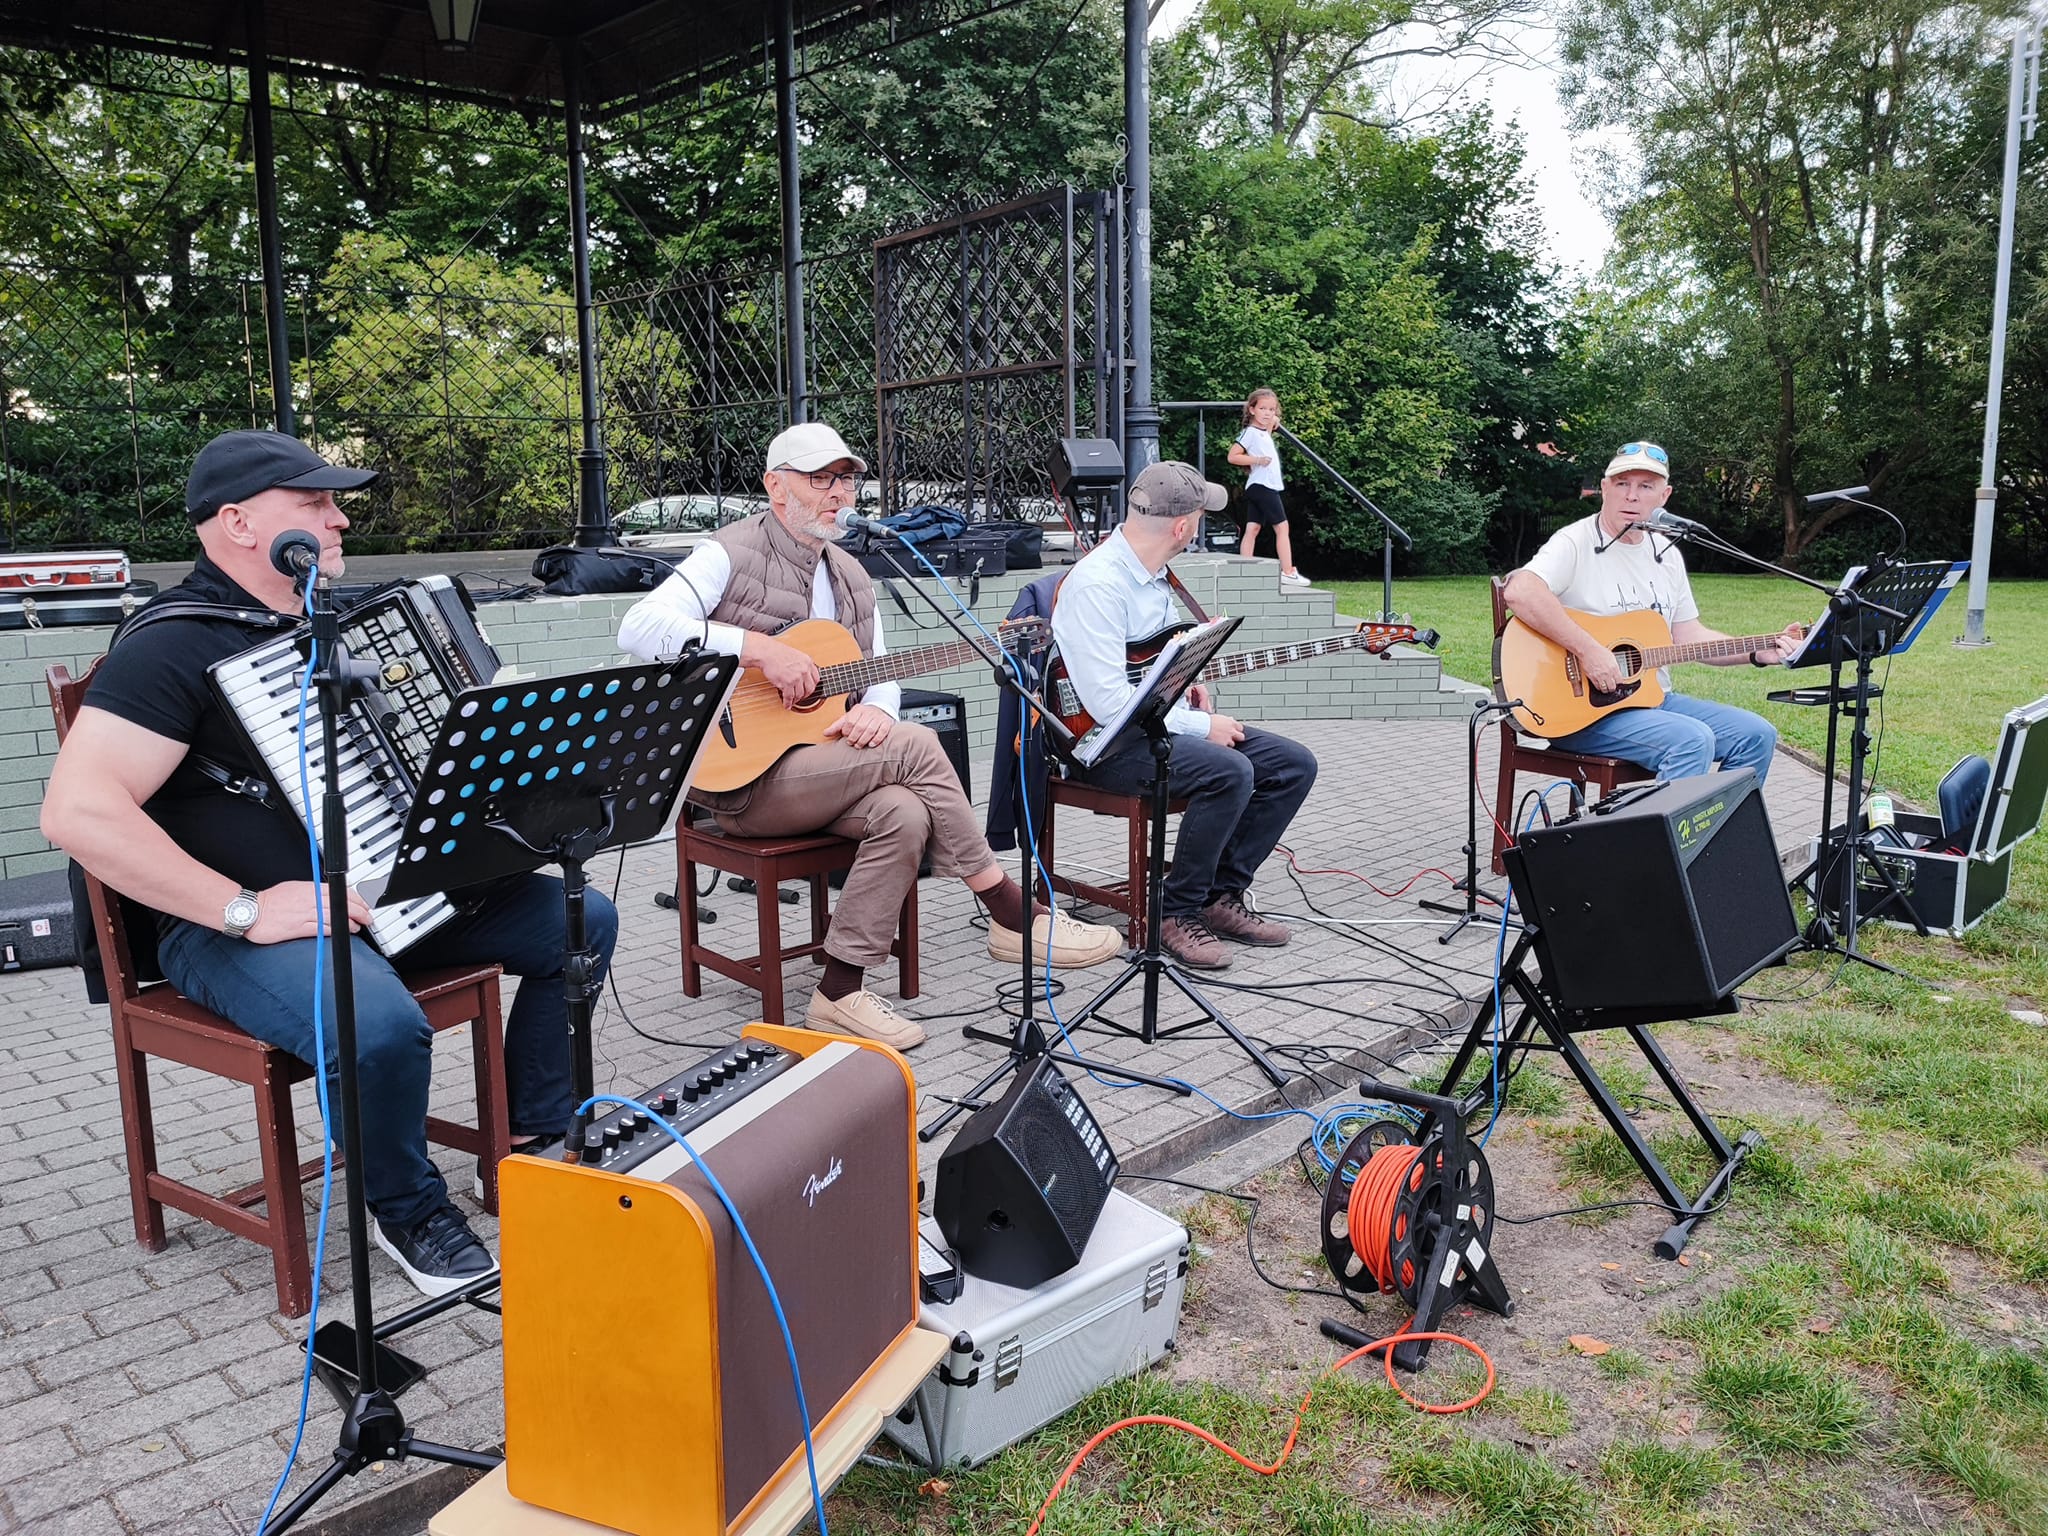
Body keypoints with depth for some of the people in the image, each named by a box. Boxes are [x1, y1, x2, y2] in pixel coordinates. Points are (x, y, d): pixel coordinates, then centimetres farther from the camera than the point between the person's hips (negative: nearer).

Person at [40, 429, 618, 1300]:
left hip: (388, 889, 9)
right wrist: (246, 909, -26)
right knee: (382, 1026, -36)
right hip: (243, 924, -8)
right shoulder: (177, 644, -14)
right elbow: (79, 812, -24)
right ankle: (407, 1211, -5)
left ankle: (537, 1137, 15)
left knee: (580, 920, 2)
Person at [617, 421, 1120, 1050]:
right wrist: (759, 648, -28)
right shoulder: (731, 556, -7)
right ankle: (1013, 915, -12)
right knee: (915, 745, -23)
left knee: (904, 813, -26)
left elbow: (880, 673, 18)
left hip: (819, 766, 7)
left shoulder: (850, 576, 16)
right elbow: (638, 627, -20)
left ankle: (840, 991, -16)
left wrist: (875, 709, -8)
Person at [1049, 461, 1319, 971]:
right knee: (1230, 772, -32)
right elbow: (1108, 702, -27)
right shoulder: (1096, 583, -21)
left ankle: (1221, 895, 6)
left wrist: (1185, 684, 4)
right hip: (1109, 740, -9)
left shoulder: (1153, 571, 9)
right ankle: (1178, 911, -13)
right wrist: (1201, 726, -20)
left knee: (1294, 765, 0)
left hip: (1161, 718, 10)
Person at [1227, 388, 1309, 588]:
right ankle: (1288, 572, -2)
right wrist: (1257, 460, -21)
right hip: (1262, 487, -9)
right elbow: (1232, 456, -16)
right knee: (1282, 527, -4)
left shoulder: (1264, 433, 14)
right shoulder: (1250, 432, -11)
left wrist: (1272, 426, 18)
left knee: (1252, 529, 4)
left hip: (1257, 489, 9)